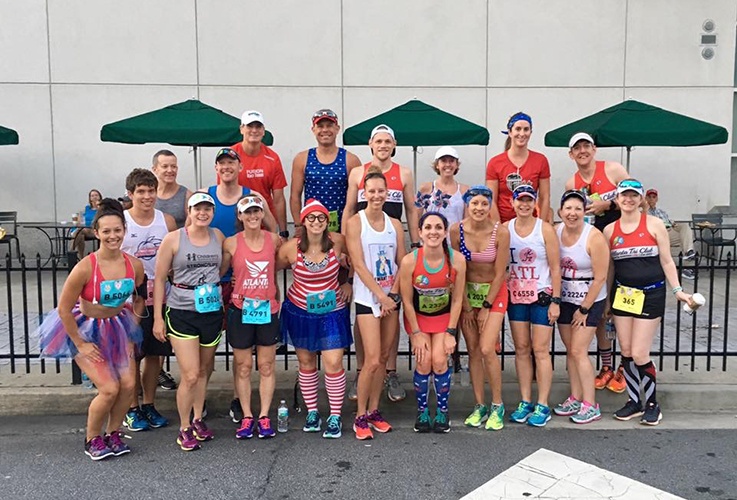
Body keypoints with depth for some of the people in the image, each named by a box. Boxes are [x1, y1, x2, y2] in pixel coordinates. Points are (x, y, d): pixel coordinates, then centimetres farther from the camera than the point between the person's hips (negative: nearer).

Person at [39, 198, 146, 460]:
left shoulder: (135, 265, -11)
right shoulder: (85, 267, -25)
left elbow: (138, 299, 9)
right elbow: (63, 309, -16)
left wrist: (132, 331, 7)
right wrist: (80, 344, -12)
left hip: (118, 327, 4)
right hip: (86, 330, -4)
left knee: (128, 384, -4)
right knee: (109, 388, -11)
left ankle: (113, 434, 21)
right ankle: (92, 440, 14)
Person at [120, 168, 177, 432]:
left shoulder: (167, 221, 4)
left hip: (159, 298, 3)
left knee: (155, 354, 12)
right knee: (132, 356, 6)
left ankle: (149, 406, 26)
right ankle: (132, 410, 20)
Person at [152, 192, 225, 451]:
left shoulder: (218, 236, 5)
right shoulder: (173, 239, -7)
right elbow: (159, 279, -3)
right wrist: (158, 317, -6)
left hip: (212, 311, 4)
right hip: (182, 313, -4)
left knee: (204, 371, 14)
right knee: (190, 376, -7)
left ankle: (197, 420, 32)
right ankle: (184, 429, 11)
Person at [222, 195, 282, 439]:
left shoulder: (274, 240, 0)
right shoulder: (231, 243, -6)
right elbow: (219, 271, -1)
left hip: (268, 309, 2)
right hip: (240, 310, -1)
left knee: (267, 365, 7)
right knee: (243, 366, 7)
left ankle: (264, 416, 18)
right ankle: (247, 417, 19)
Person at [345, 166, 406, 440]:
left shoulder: (395, 224, 9)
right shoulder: (355, 223, -4)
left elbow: (402, 264, 6)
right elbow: (359, 265, -10)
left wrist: (394, 295, -8)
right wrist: (382, 296, -14)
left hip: (391, 298, 4)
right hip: (367, 299, -4)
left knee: (383, 358, 9)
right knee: (372, 360, -9)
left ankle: (373, 411, 23)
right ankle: (360, 417, 6)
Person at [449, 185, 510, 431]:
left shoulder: (500, 232, -16)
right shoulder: (457, 230, -11)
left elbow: (499, 273, -11)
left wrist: (486, 307, -9)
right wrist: (465, 306, -4)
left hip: (494, 292, -2)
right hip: (467, 291, 3)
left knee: (487, 349, -12)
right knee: (473, 350, 5)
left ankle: (497, 406, 6)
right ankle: (479, 406, 16)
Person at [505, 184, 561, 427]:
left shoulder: (545, 229, -6)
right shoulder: (505, 230, 2)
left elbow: (555, 268, -6)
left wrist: (555, 301, -9)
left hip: (542, 296, -3)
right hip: (515, 297, 3)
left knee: (540, 350, -2)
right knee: (521, 349, 8)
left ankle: (542, 406, 7)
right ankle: (525, 402, 18)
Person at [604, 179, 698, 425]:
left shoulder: (654, 224, -3)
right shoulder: (609, 230, 4)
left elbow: (666, 261, 0)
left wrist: (678, 290, -8)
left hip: (650, 295, -3)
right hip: (623, 294, 3)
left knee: (639, 354, -6)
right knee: (626, 353, 6)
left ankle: (652, 404, 14)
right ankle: (634, 401, 22)